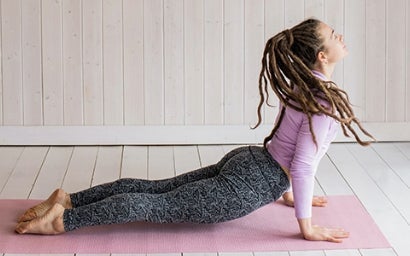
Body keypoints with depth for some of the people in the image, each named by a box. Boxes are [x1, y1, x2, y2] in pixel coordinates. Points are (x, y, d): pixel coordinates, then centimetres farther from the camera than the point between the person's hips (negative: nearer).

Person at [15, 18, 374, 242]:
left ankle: (69, 199, 10)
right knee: (160, 205, -6)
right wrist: (307, 227, -14)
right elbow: (304, 165, -21)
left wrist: (289, 191, 29)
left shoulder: (304, 87, 10)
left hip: (248, 162, 9)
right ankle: (63, 219, -6)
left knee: (157, 189, 11)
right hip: (250, 185, -9)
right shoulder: (324, 100, -20)